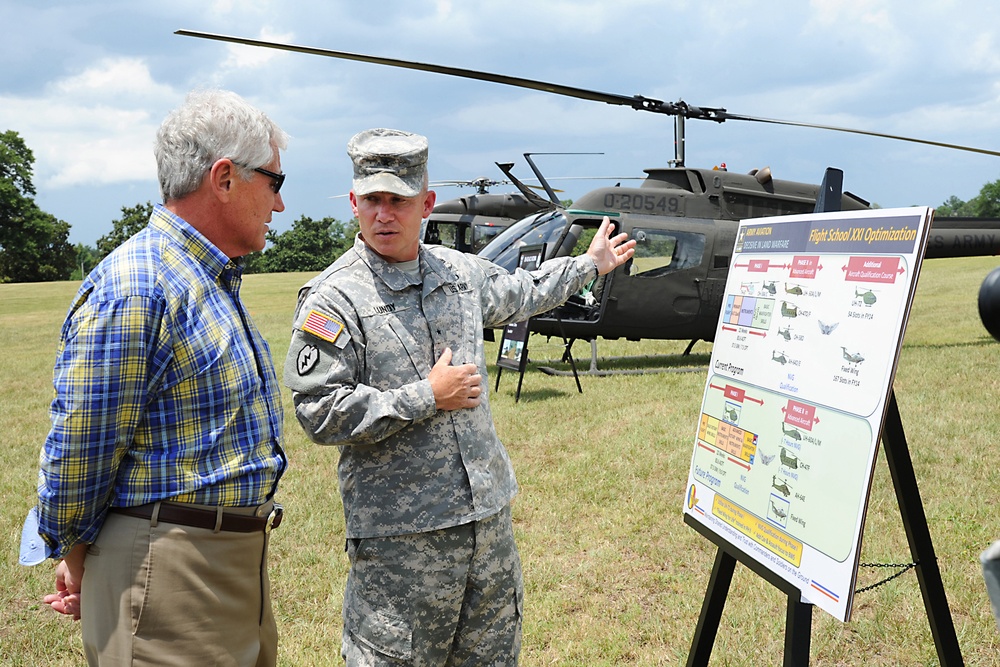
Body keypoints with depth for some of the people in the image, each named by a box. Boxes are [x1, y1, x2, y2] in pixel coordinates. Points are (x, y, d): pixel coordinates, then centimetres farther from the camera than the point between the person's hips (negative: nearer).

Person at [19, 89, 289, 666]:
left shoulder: (218, 282, 13)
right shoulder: (131, 291, -20)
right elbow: (79, 451, -16)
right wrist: (75, 560, -1)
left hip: (241, 554, 9)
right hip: (168, 574, -9)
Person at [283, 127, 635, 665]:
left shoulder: (460, 271, 7)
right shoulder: (333, 299, -13)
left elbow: (518, 294, 28)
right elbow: (319, 412, -18)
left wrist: (590, 264, 39)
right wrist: (427, 396, -17)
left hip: (488, 513, 6)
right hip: (399, 533, -6)